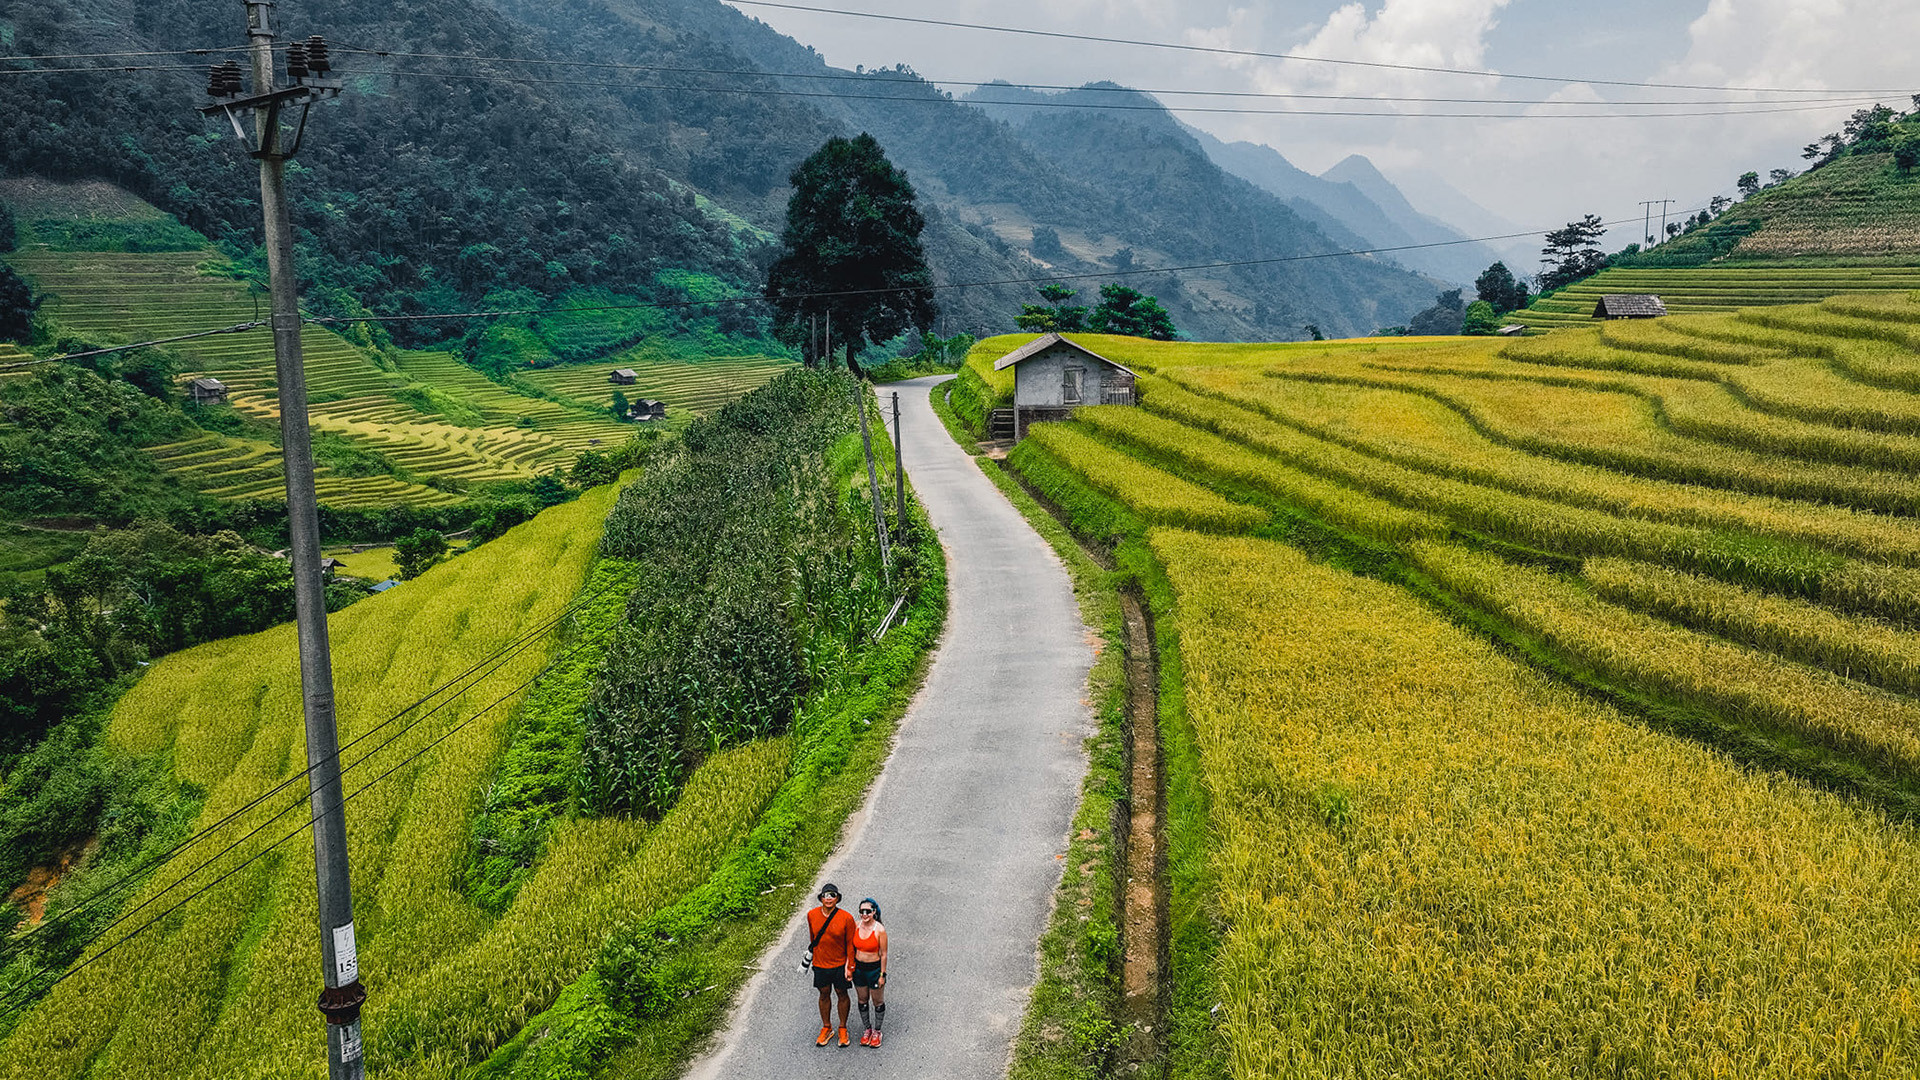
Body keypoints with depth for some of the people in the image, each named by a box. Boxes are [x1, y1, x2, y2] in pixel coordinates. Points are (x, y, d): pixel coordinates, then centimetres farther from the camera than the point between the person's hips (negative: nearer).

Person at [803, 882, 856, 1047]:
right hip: (820, 964, 2)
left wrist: (850, 966, -8)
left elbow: (850, 944, -9)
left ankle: (843, 1029, 30)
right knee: (824, 994, 16)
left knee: (842, 994, 12)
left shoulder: (846, 918, -18)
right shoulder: (812, 915, -9)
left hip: (840, 965, -2)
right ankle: (826, 1028, 33)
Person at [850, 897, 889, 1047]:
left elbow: (883, 954, -13)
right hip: (858, 967, 4)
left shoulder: (880, 930, -19)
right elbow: (851, 948, 5)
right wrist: (848, 967, -1)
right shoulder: (855, 926, -7)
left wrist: (882, 975, -10)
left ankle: (877, 1031, 31)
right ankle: (867, 1029, 37)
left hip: (874, 968, -4)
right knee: (862, 1000, 18)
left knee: (878, 1002, 12)